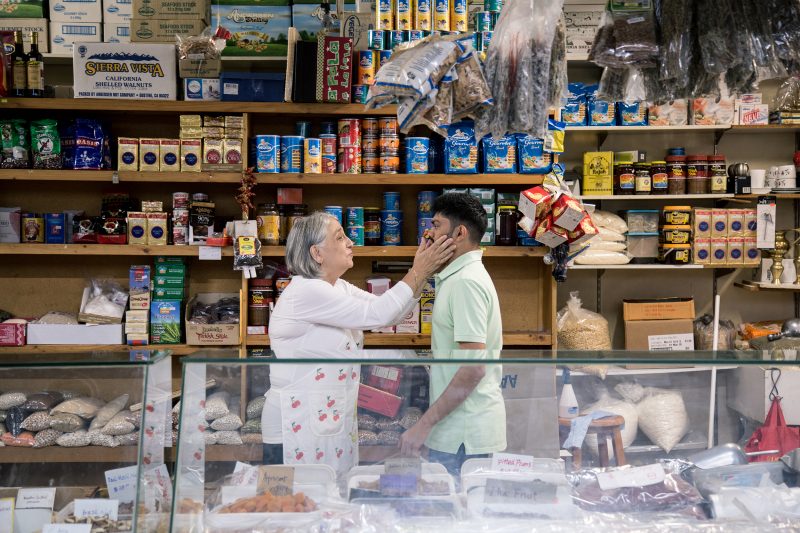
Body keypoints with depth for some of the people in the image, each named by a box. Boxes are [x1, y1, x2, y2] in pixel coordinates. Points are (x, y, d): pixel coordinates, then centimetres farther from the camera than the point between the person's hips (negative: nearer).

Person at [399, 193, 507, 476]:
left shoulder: (466, 282, -17)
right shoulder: (460, 277, 16)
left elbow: (473, 367, -24)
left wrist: (425, 424, -22)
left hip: (462, 435, -10)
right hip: (460, 429, 10)